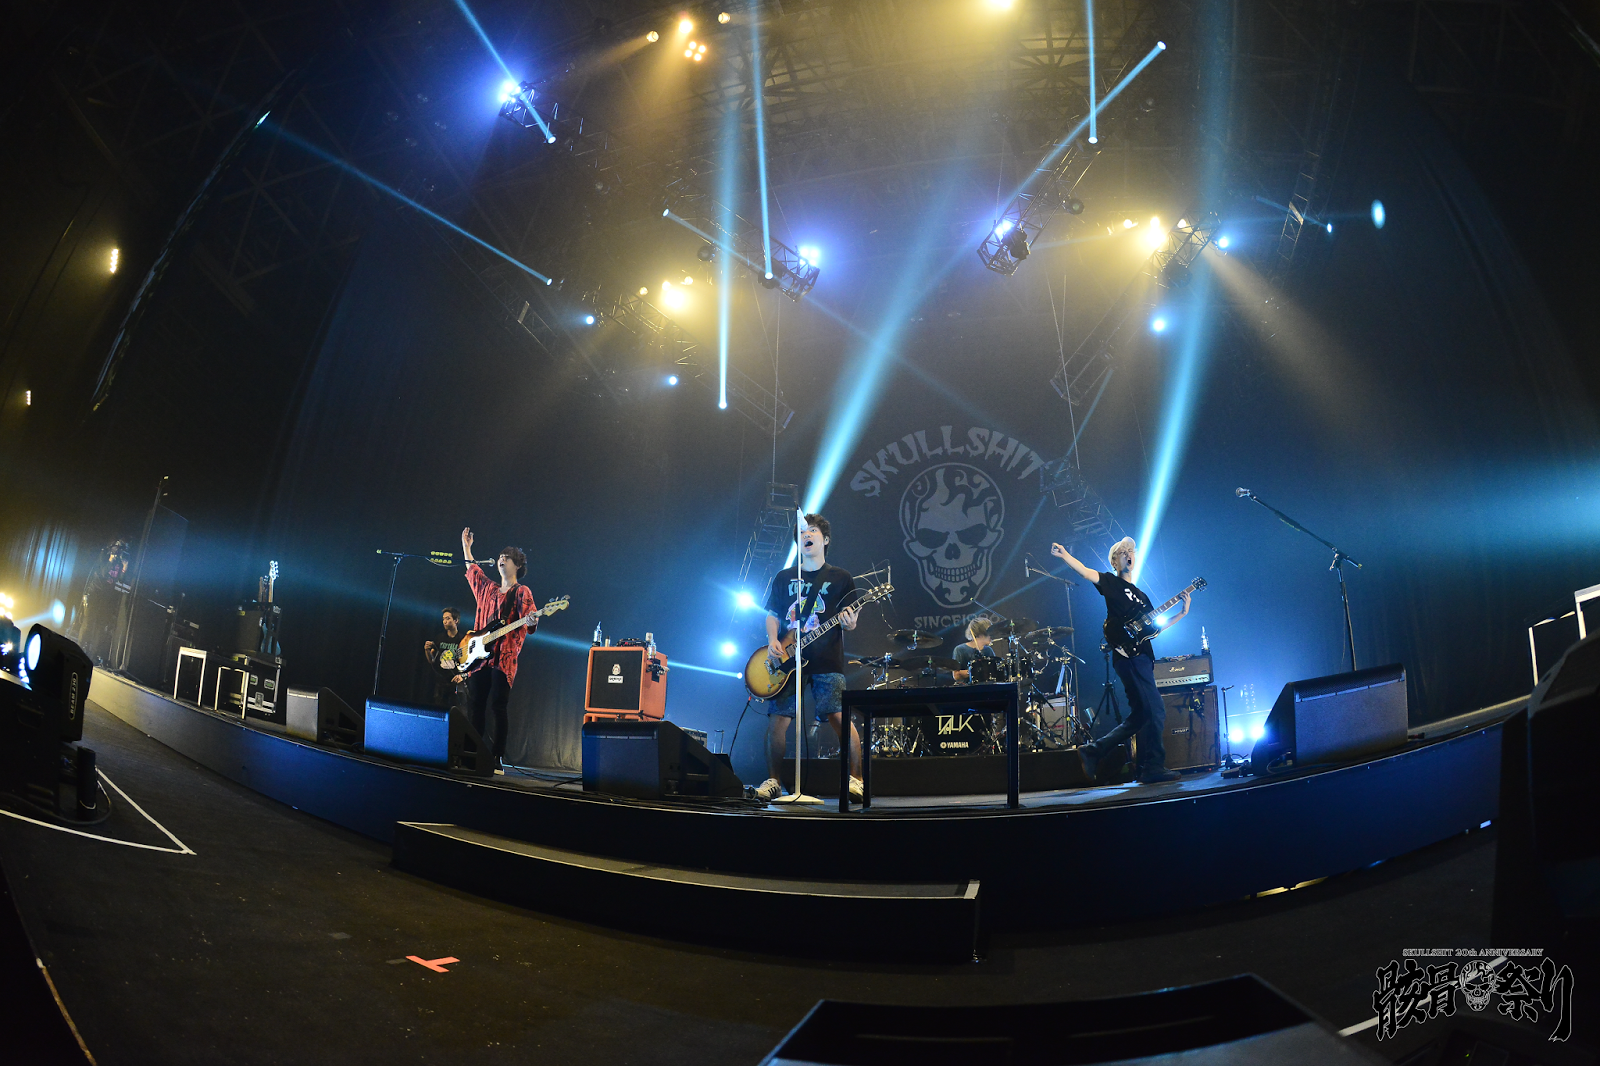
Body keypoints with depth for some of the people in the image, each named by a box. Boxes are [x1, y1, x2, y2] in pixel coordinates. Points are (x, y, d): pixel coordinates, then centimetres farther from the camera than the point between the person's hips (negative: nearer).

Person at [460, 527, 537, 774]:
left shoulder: (522, 592, 4)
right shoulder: (487, 588, 21)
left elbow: (528, 620, -7)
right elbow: (472, 568, 37)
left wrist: (532, 620, -30)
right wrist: (466, 545, 42)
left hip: (504, 658, -6)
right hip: (479, 656, 6)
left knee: (498, 707, -10)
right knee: (476, 706, 2)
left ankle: (498, 759, -9)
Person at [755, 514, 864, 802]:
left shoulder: (840, 578, 9)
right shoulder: (784, 578, 16)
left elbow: (850, 621, 6)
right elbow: (773, 614, 16)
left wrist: (849, 622, -18)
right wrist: (772, 640, -2)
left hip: (827, 662, -2)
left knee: (841, 718, -12)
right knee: (777, 721, -2)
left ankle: (855, 779, 0)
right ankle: (773, 781, 12)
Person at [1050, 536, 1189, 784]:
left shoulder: (1141, 596, 25)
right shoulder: (1112, 583, 5)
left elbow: (1152, 629, 22)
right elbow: (1086, 572, -14)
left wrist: (1181, 614, 16)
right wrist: (1064, 555, -30)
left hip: (1142, 659, 8)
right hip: (1127, 656, -8)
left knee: (1141, 715, 7)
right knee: (1155, 711, -12)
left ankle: (1095, 749, 8)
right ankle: (1154, 768, -8)